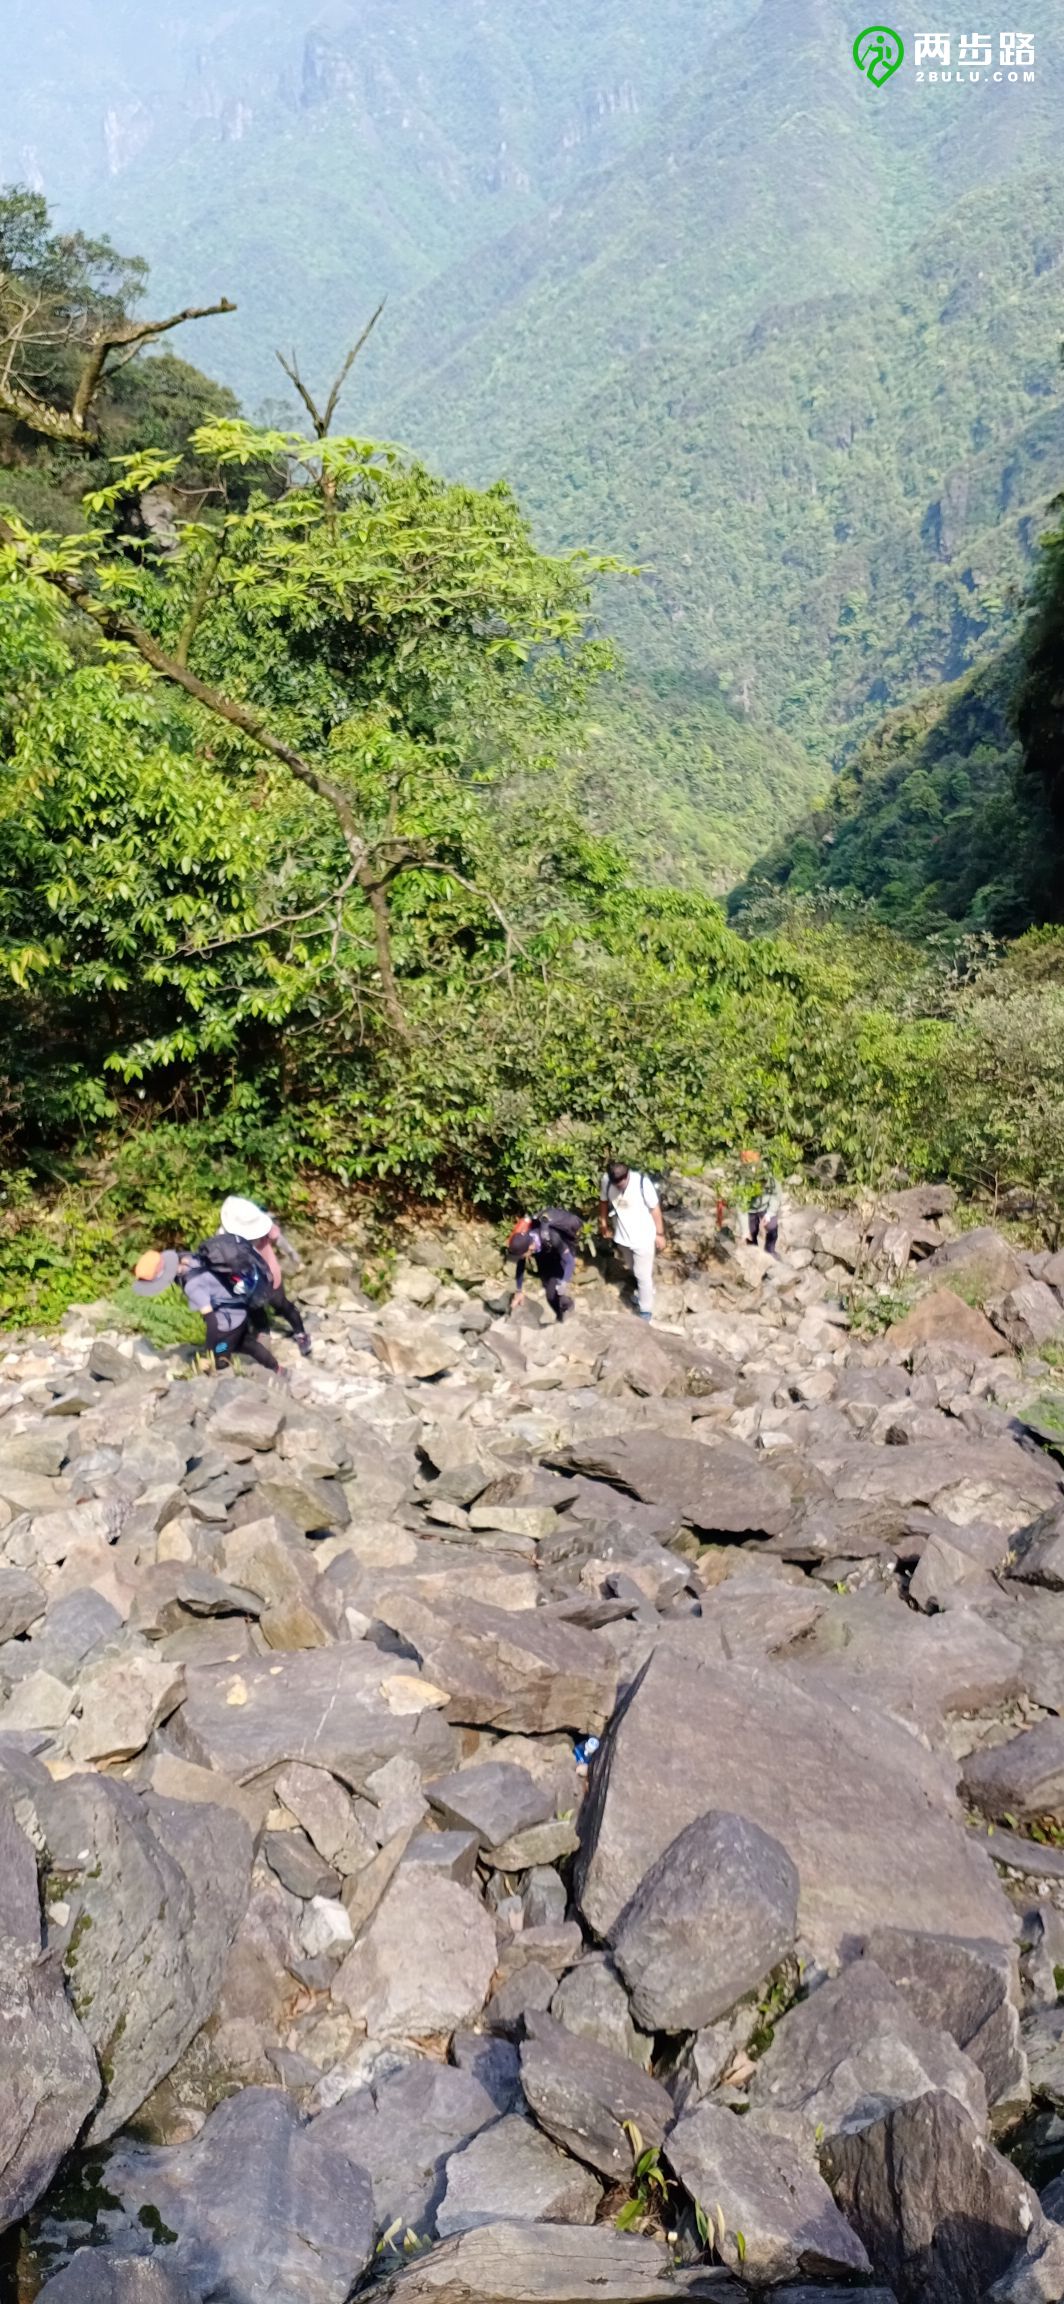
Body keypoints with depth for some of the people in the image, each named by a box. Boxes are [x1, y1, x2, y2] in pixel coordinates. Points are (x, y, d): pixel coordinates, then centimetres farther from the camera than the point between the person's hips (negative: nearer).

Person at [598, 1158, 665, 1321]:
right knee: (631, 1269, 26)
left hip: (643, 1237, -4)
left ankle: (645, 1310, 27)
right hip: (622, 1236, 4)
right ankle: (641, 1291, 54)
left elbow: (654, 1209, -15)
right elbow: (604, 1201, 2)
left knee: (643, 1275, 8)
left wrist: (660, 1234, -7)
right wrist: (603, 1222, 14)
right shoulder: (606, 1180, -19)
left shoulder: (642, 1182, -29)